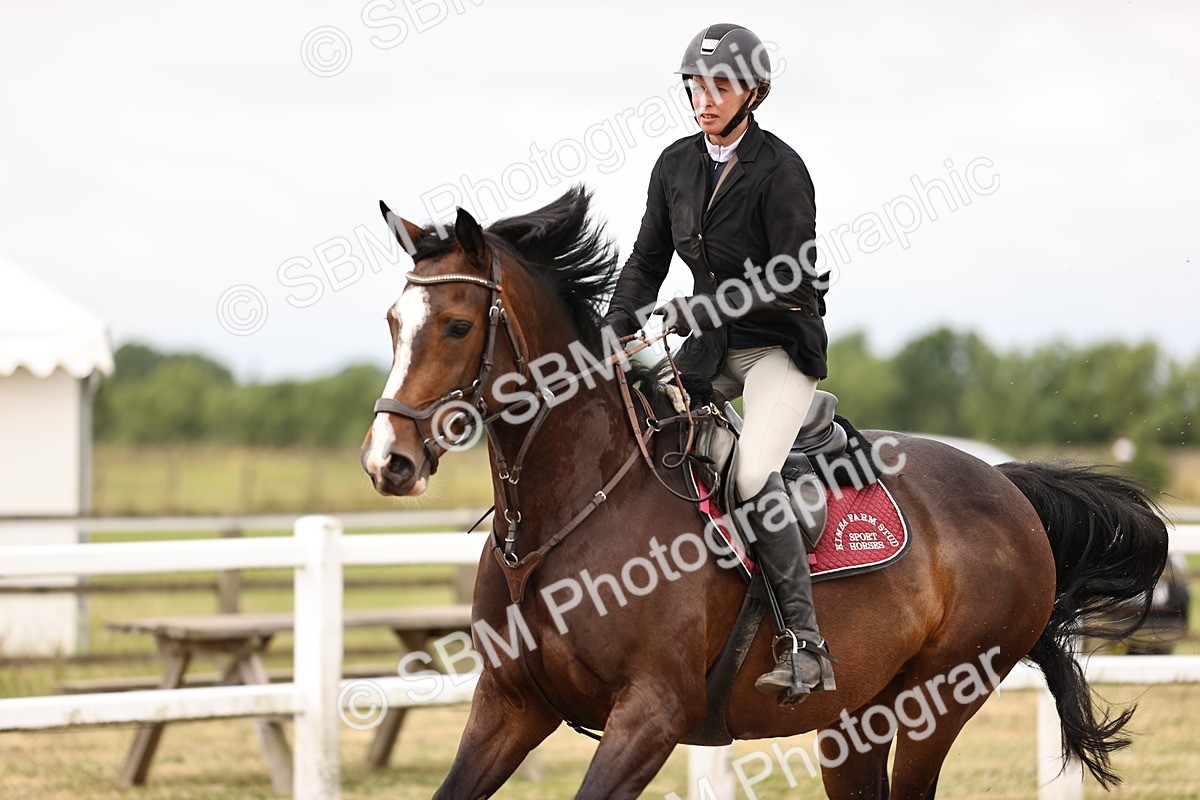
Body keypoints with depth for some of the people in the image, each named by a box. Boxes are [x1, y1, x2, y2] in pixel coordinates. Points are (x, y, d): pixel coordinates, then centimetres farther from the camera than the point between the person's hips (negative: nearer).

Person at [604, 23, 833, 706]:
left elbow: (792, 284, -19)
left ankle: (806, 645, -26)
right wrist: (613, 338, -3)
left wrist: (692, 311, -23)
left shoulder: (779, 170, -15)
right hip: (713, 348, 7)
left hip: (782, 347, -7)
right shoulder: (677, 164, 5)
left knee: (753, 474, -28)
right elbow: (647, 262, 11)